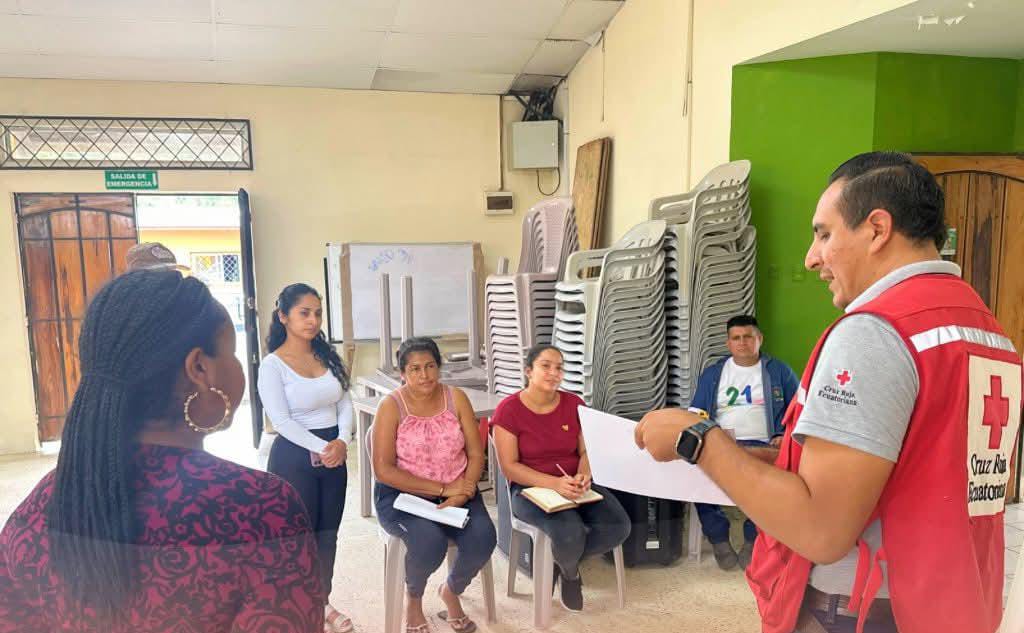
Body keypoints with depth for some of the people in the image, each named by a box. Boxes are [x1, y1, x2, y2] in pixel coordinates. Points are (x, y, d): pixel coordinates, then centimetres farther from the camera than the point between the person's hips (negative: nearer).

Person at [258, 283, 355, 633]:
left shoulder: (328, 356, 5)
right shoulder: (272, 365, -11)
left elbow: (345, 403, 3)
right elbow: (282, 421, -17)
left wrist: (341, 441, -12)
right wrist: (320, 448, -20)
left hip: (334, 454, 5)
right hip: (294, 457, -5)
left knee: (327, 533, 15)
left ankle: (323, 600, 33)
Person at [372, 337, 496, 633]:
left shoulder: (456, 398, -1)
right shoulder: (391, 406, -10)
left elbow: (476, 454, 0)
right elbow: (383, 470, -15)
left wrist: (462, 492, -19)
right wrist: (442, 490, -18)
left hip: (456, 493, 3)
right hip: (402, 495, -3)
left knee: (483, 538, -23)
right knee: (430, 542, -31)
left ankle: (451, 591, 12)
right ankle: (413, 598, 6)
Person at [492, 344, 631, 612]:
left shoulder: (574, 403, 3)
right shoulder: (509, 409, -11)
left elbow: (586, 451, 6)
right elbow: (510, 467, -13)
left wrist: (583, 476, -18)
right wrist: (554, 483, -26)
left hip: (575, 486, 5)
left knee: (619, 527, -21)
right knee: (570, 532, -33)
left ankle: (563, 557, 9)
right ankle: (570, 571, 7)